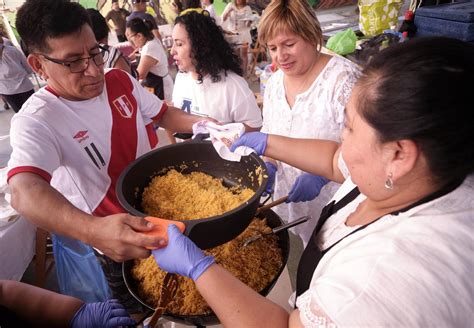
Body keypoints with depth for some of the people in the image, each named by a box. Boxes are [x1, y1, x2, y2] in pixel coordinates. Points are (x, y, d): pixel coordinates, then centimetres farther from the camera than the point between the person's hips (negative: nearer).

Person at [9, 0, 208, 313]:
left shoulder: (121, 80, -7)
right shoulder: (36, 121, -25)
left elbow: (163, 113, 6)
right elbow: (25, 192, -42)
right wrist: (94, 230, -60)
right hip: (117, 240, -5)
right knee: (145, 310, 20)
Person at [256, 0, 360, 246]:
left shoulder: (343, 78, -17)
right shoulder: (274, 82, 4)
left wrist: (320, 176, -29)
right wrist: (269, 165, -6)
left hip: (333, 202, -5)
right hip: (288, 197, 6)